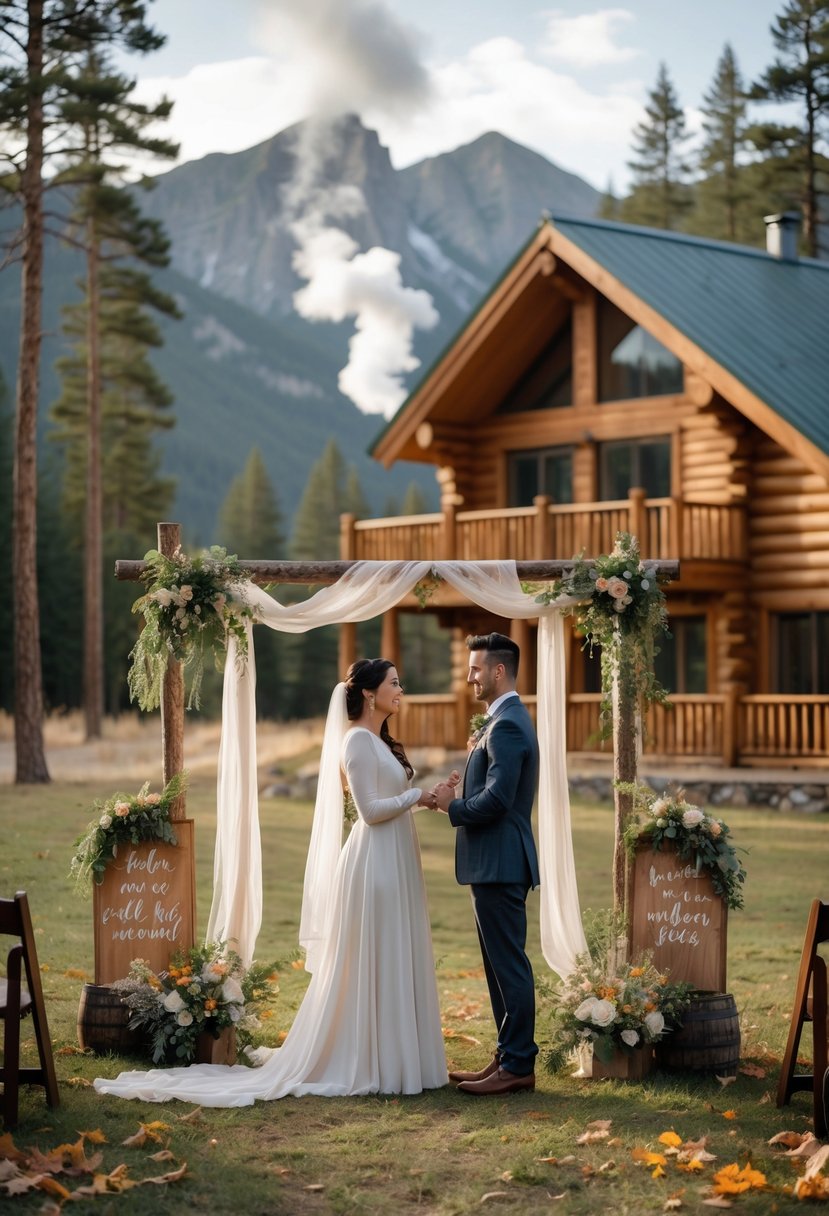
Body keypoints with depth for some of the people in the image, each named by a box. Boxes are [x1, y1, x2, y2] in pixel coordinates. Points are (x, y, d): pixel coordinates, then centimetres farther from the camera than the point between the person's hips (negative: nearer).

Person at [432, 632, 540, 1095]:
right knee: (502, 965, 14)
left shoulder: (507, 726, -16)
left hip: (500, 864, -11)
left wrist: (453, 806, -9)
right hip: (497, 863, 11)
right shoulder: (508, 719, 17)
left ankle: (518, 1066, 0)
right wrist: (460, 799, 6)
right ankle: (510, 1058, 20)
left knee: (509, 965, -5)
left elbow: (497, 798, -24)